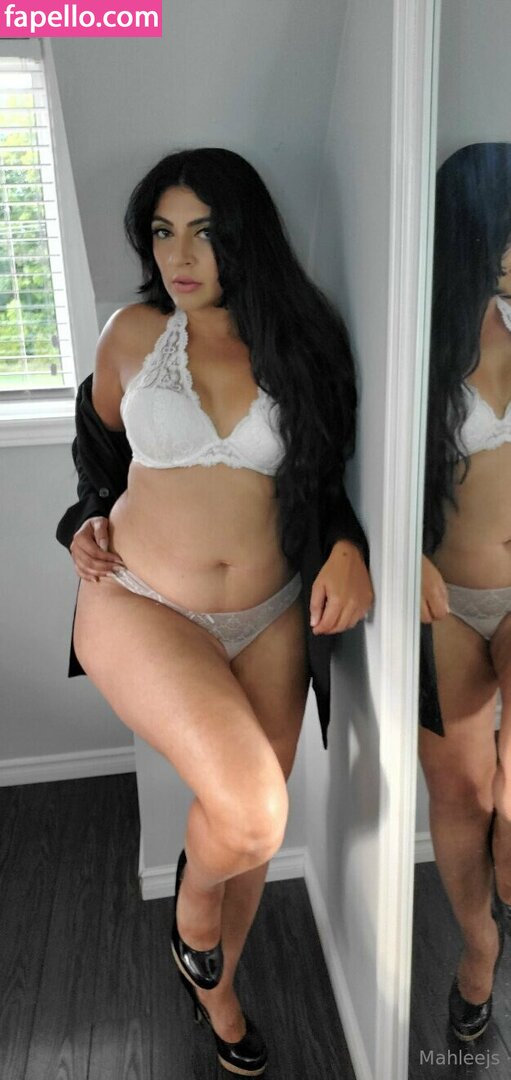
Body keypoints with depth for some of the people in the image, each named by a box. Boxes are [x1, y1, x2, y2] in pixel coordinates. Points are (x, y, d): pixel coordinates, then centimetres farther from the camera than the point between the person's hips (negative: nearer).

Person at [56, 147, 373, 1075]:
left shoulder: (299, 348, 0)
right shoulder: (134, 334, -1)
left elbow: (325, 476, 10)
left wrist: (346, 547, -9)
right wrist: (88, 517, 2)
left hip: (269, 619, 3)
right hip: (139, 606, -2)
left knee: (250, 837, 14)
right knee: (248, 810, -23)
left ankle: (216, 990, 47)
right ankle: (193, 914, 17)